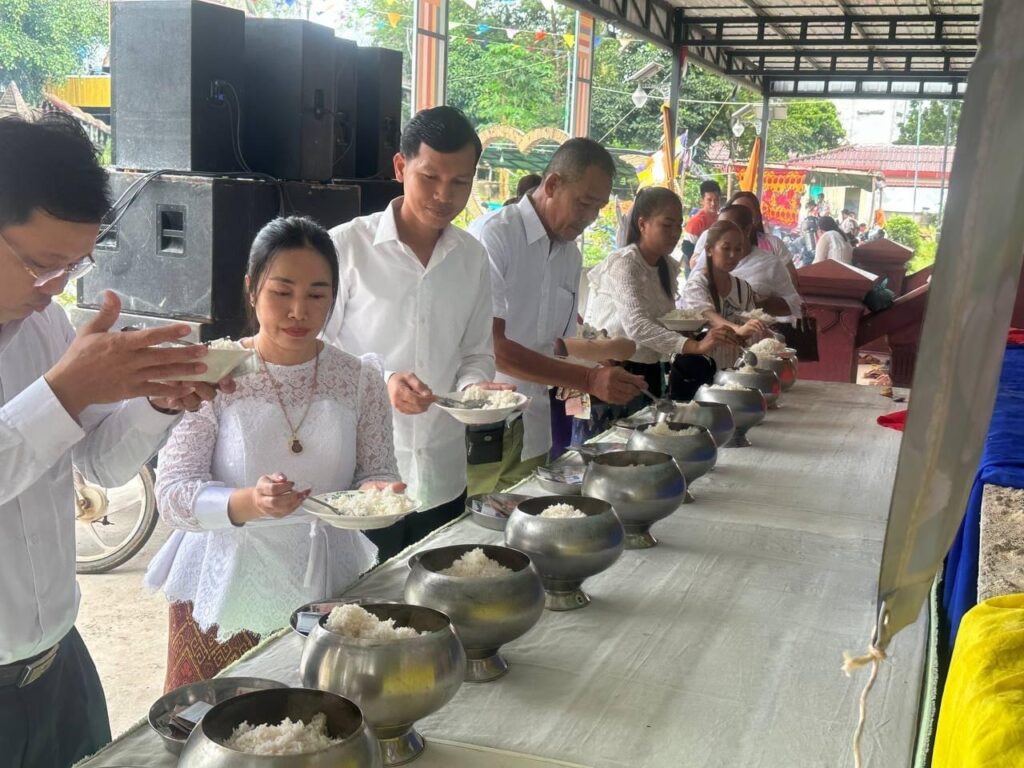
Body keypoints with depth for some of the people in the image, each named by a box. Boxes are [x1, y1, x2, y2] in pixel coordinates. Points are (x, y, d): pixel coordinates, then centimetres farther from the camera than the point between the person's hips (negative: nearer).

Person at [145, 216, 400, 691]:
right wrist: (249, 503, -32)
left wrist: (375, 492, -20)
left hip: (326, 596, 2)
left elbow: (378, 473, 4)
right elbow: (173, 495, -14)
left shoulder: (360, 382, -2)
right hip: (225, 598, -2)